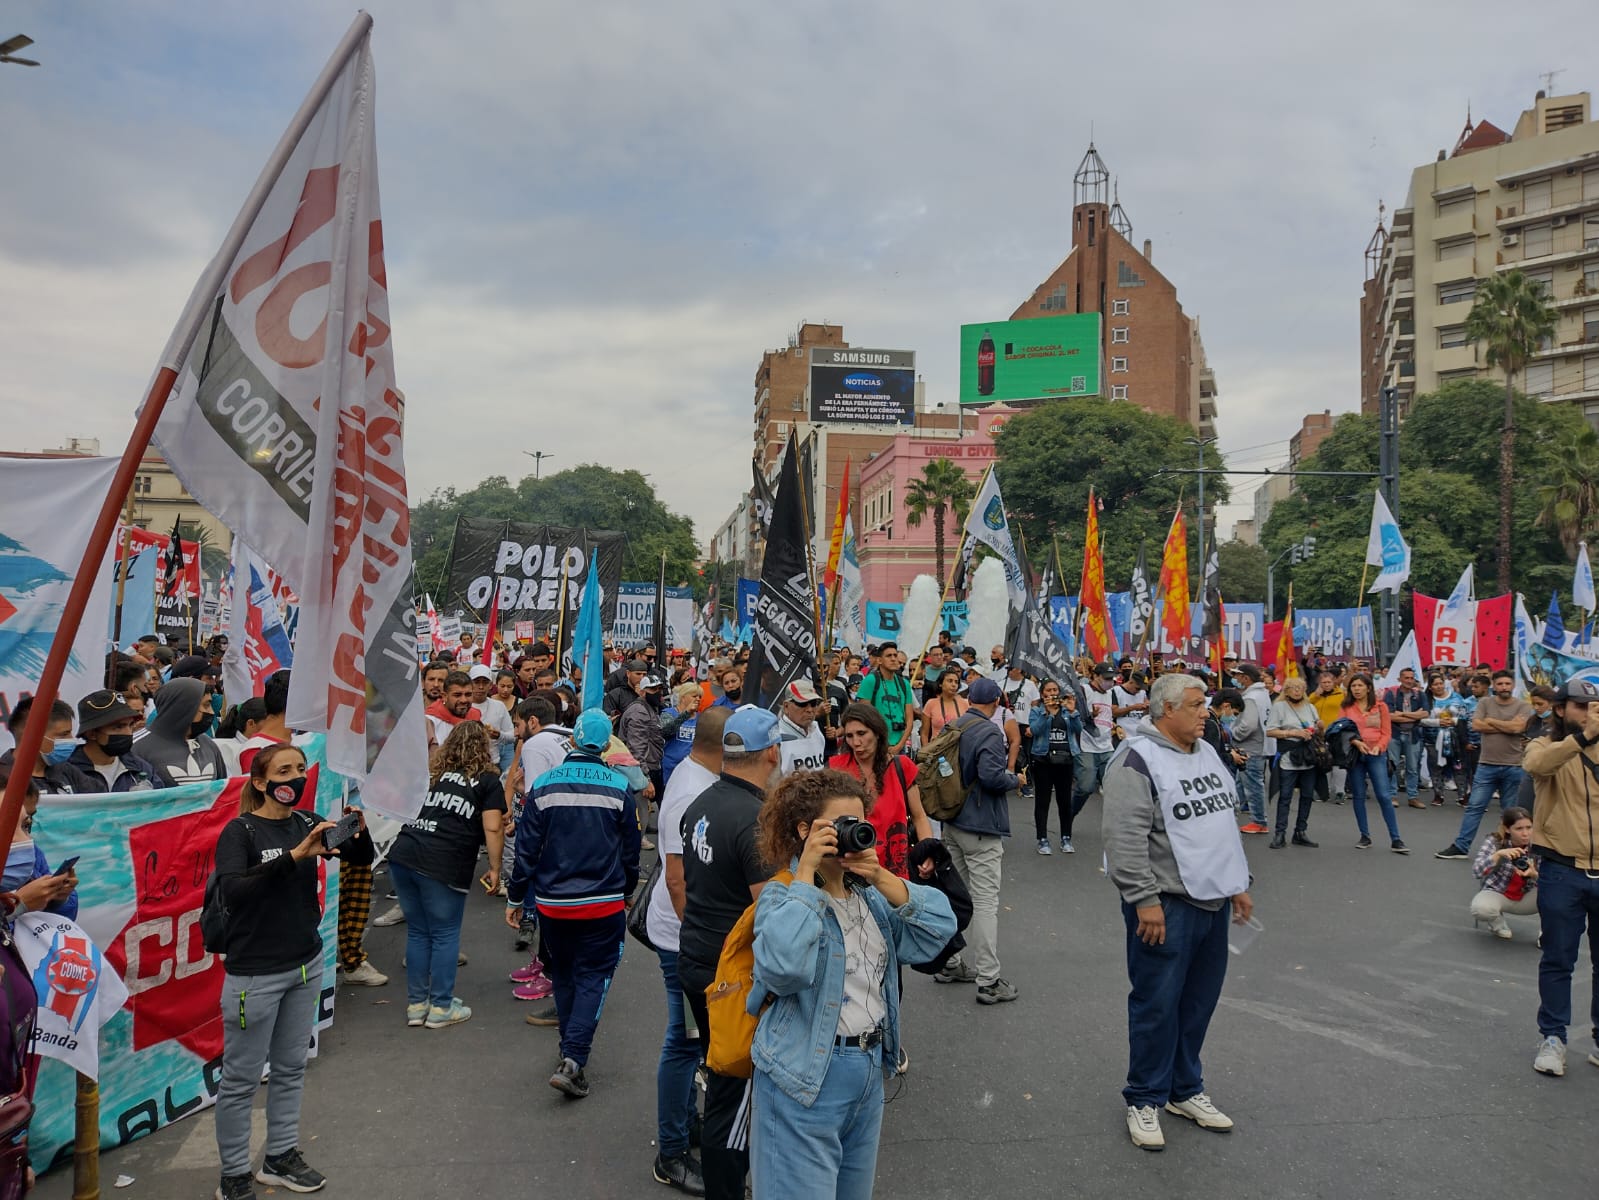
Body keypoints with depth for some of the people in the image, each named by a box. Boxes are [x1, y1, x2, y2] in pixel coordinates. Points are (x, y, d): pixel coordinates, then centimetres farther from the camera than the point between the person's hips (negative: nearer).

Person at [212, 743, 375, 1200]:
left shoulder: (307, 822, 1)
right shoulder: (240, 830, -14)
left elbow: (362, 857, -2)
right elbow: (231, 889, -29)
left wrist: (358, 830, -24)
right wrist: (293, 855, -38)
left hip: (306, 965, 6)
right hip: (256, 973, -5)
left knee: (290, 1068, 17)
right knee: (241, 1078, 6)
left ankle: (280, 1158, 32)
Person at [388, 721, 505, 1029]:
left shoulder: (433, 773, 20)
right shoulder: (488, 780, 5)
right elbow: (492, 829, -3)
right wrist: (494, 868, 4)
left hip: (402, 855, 5)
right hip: (443, 866, -5)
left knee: (417, 931, 17)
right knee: (445, 934, 8)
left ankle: (416, 1004, 25)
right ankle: (441, 1007, 15)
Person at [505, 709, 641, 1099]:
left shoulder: (543, 785, -5)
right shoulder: (619, 787, -7)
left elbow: (527, 848, -2)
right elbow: (630, 849, 2)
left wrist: (515, 898, 8)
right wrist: (627, 892, 18)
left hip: (552, 903, 2)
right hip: (604, 903, -2)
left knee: (563, 975, 19)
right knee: (593, 977, 4)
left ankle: (571, 1048, 32)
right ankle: (573, 1059, -9)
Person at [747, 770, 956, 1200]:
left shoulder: (869, 895, 7)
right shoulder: (783, 897, -12)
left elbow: (939, 928, -3)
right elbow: (784, 967, -33)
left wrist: (883, 879, -15)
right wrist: (806, 873, -27)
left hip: (869, 1072, 7)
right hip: (806, 1079, -7)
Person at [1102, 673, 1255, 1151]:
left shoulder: (1207, 753, 13)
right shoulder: (1138, 760, -15)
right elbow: (1125, 839, -19)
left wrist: (1238, 883, 20)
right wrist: (1145, 900, -20)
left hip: (1212, 900, 8)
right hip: (1166, 905, -8)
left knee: (1199, 1001, 15)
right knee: (1157, 1004, 1)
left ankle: (1185, 1090, 30)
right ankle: (1145, 1100, 16)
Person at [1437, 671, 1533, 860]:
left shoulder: (1523, 706, 0)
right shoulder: (1485, 702, 4)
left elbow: (1517, 727, -17)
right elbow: (1477, 725, -9)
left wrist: (1490, 720, -6)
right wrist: (1507, 727, -9)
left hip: (1513, 767, -1)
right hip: (1486, 765, 1)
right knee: (1474, 807, 1)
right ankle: (1460, 846, 4)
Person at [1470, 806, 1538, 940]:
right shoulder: (1494, 841, -19)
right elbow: (1477, 871, -30)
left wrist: (1534, 874, -37)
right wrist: (1499, 854, -45)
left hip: (1525, 898, 2)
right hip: (1496, 893, -2)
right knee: (1480, 908, -36)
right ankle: (1498, 921, 2)